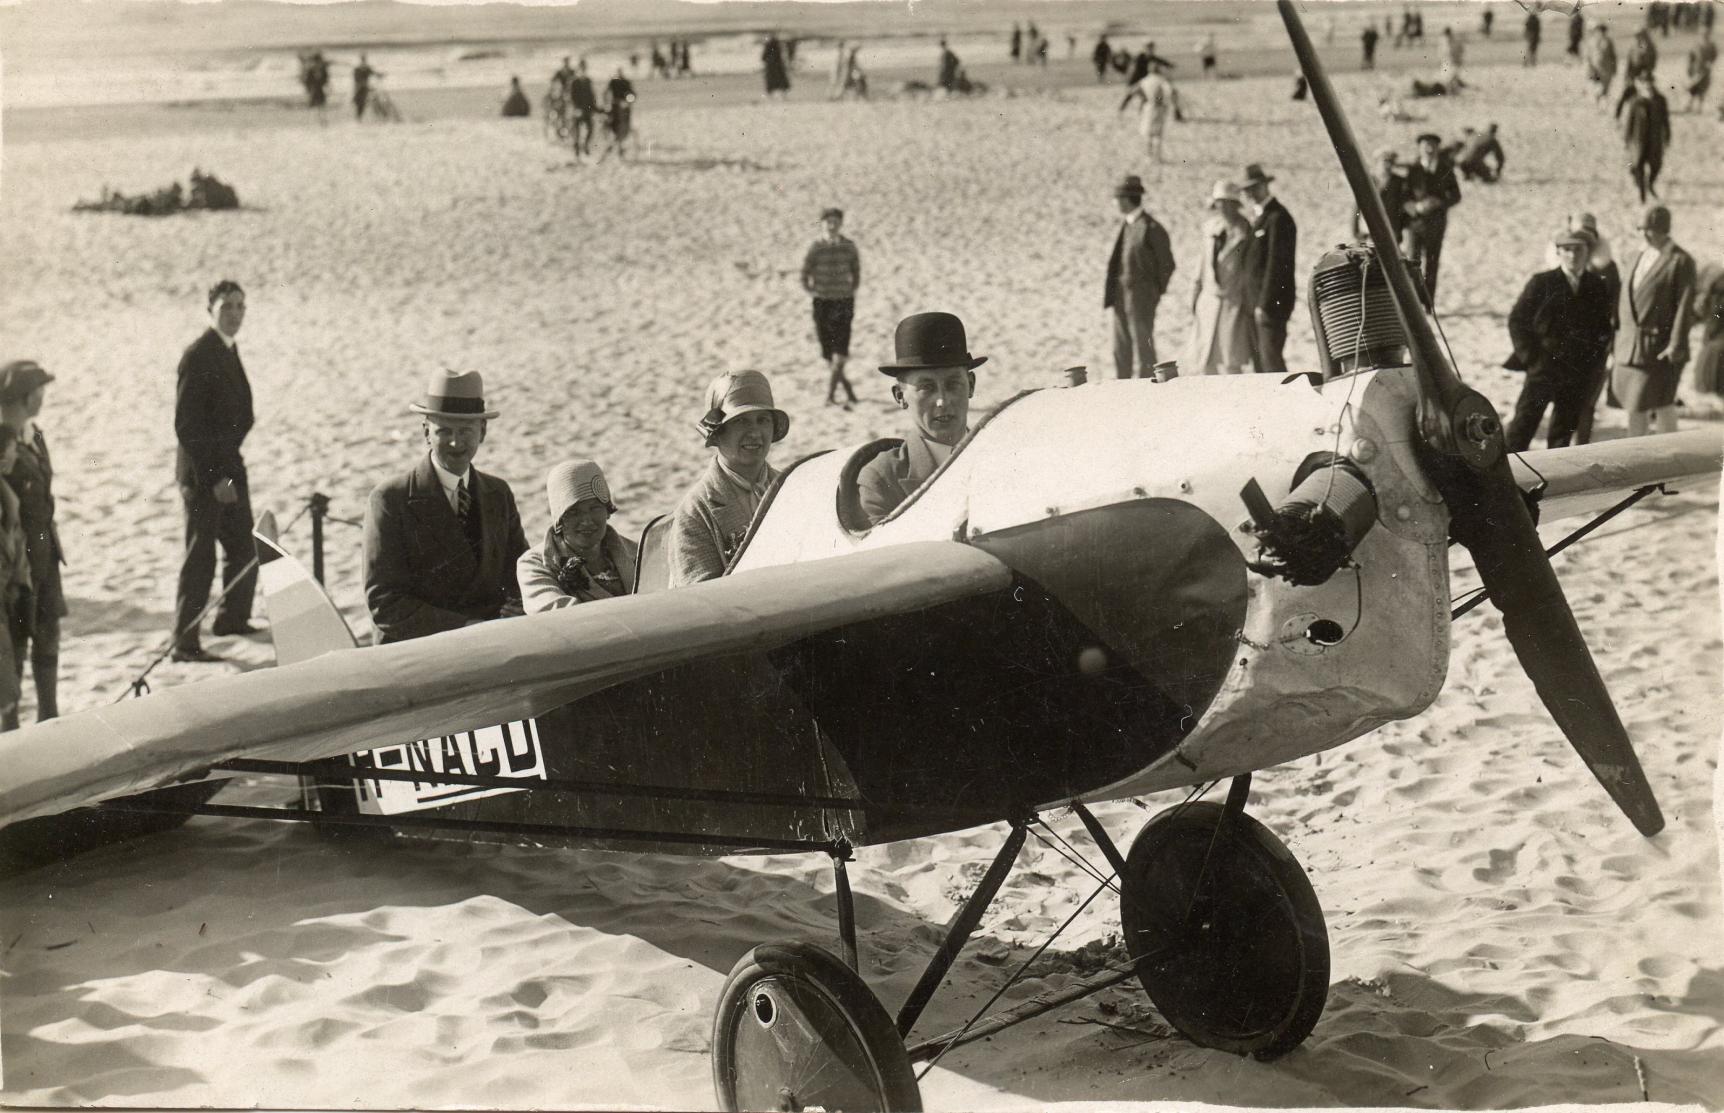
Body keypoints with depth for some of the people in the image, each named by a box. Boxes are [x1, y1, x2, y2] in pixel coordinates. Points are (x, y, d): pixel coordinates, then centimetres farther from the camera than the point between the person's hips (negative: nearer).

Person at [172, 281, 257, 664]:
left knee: (244, 549, 17)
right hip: (203, 474, -9)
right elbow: (186, 424, -20)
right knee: (200, 558, -3)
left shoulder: (227, 349, 11)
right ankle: (185, 642, 4)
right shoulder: (198, 356, -17)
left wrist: (231, 470, 13)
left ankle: (231, 618, 34)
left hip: (227, 467, 9)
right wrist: (213, 477, -20)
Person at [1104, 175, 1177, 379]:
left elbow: (1167, 264, -6)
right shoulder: (1124, 224, 12)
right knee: (1120, 351, 10)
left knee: (1144, 350, -3)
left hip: (1141, 299, -8)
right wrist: (1111, 293, 9)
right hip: (1120, 297, 8)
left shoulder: (1152, 229, -11)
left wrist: (1156, 294, -1)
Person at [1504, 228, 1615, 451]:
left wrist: (1595, 357, 0)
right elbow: (1517, 320, -1)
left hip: (1579, 374, 3)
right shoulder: (1541, 283, -2)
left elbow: (1604, 326, 14)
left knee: (1563, 433, 8)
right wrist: (1531, 357, -8)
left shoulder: (1598, 287, 6)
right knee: (1523, 425, -4)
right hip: (1543, 369, -3)